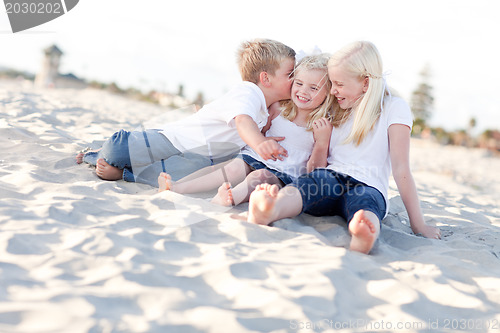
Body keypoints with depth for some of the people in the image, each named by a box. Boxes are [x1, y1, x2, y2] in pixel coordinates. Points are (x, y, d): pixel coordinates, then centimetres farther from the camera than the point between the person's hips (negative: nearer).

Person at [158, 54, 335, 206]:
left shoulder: (323, 126, -1)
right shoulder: (278, 108, 9)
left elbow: (314, 172, -5)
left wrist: (322, 142, -17)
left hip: (284, 174, -3)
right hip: (254, 159, 4)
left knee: (259, 176, -34)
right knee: (234, 167, -27)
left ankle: (220, 201, -62)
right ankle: (174, 186, -38)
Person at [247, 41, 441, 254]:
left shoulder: (393, 107, 3)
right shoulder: (336, 109, 20)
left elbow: (401, 169, -4)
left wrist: (418, 225, -9)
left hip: (369, 187, -2)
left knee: (364, 206, -39)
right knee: (301, 187, -33)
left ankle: (363, 238, -72)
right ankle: (266, 212, -64)